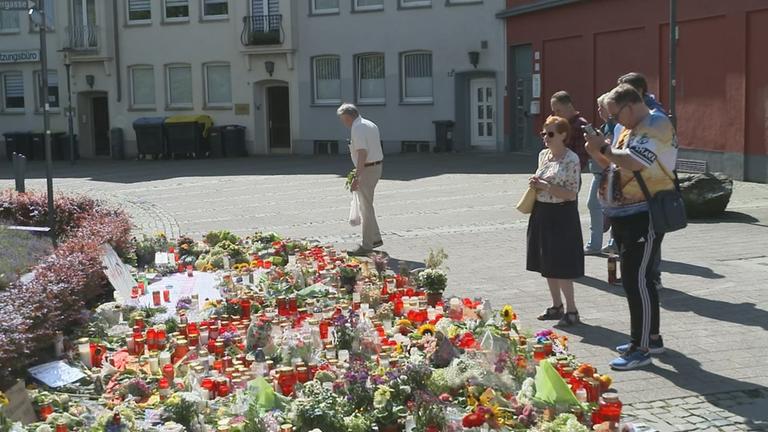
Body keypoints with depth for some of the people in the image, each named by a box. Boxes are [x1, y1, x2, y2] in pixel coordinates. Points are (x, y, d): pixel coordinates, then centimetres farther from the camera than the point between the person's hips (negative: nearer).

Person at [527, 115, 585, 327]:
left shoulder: (571, 160, -14)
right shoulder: (543, 155, 9)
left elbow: (571, 194, -17)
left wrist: (545, 186, -21)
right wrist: (536, 184, -1)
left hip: (561, 216, -8)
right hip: (542, 213, 8)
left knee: (561, 266, -5)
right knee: (547, 264, 13)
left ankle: (571, 310, 4)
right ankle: (557, 306, 25)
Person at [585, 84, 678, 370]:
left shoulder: (656, 125, -14)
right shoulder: (630, 129, 17)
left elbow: (634, 162, -28)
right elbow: (615, 166, 19)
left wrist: (604, 147, -15)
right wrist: (595, 152, 3)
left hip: (645, 216, -10)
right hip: (625, 215, 10)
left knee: (636, 279, -10)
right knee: (638, 278, 16)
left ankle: (641, 348, -5)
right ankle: (651, 338, 28)